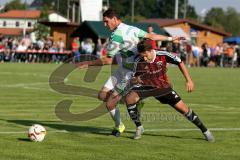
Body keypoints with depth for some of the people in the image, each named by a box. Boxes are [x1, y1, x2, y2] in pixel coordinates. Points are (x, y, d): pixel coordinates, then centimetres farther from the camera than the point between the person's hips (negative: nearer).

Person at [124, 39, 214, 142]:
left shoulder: (162, 55, -23)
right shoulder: (139, 62, -21)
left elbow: (180, 63, -10)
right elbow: (134, 79, -11)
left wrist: (189, 80, -12)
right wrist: (135, 80, -37)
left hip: (163, 87, -1)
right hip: (146, 87, 1)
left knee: (183, 109, -6)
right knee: (129, 98, -26)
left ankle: (204, 130, 11)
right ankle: (139, 127, -9)